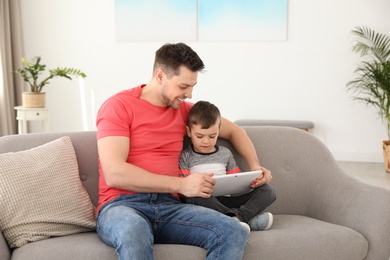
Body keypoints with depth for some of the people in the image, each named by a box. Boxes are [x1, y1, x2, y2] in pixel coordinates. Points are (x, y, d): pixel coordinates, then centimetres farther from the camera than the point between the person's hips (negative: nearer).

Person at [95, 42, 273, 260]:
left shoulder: (185, 110, 15)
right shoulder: (118, 106, -3)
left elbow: (233, 130, 29)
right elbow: (114, 174, -15)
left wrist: (255, 165, 11)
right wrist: (181, 184, -18)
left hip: (169, 206, 5)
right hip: (121, 205, -5)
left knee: (234, 232, -24)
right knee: (133, 231, -43)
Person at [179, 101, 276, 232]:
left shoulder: (225, 153, 18)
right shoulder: (185, 156, 6)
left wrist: (249, 183, -3)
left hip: (226, 200, 4)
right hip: (203, 202, -4)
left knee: (267, 190, -9)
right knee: (195, 196, -39)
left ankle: (238, 217, -36)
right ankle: (249, 220, -37)